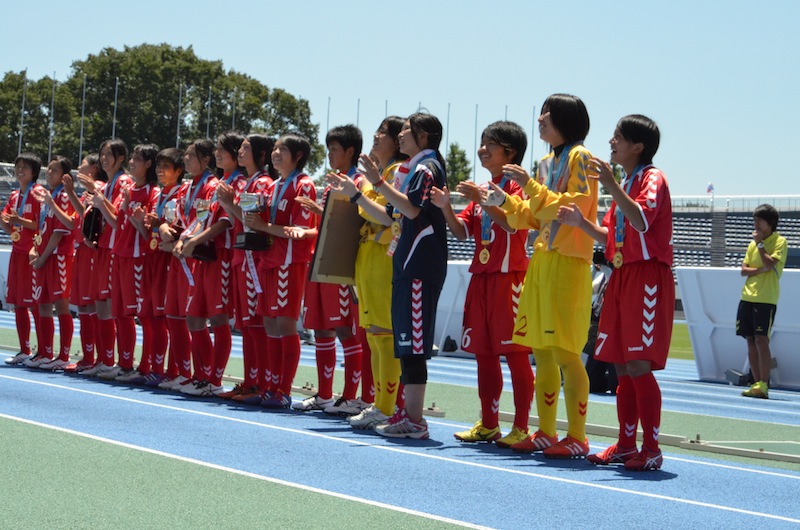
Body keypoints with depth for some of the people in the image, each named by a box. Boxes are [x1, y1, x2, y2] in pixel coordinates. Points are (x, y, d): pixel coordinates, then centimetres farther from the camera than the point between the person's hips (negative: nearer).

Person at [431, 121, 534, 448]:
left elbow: (511, 222, -19)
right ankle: (488, 424, 17)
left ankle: (521, 427, -5)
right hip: (481, 274, 8)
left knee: (515, 352, -7)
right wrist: (446, 207, -2)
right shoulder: (482, 190, 19)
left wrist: (481, 199, -23)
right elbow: (461, 231, 14)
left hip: (508, 275, -8)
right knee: (483, 351, 9)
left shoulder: (518, 185, -4)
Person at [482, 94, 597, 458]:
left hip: (568, 263, -8)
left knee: (565, 352, -9)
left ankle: (577, 437, -5)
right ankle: (545, 433, 13)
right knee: (542, 351, 8)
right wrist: (504, 201, 6)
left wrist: (531, 187, -16)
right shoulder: (548, 162, 18)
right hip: (541, 262, 8)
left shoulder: (579, 157, -5)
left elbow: (575, 207, -15)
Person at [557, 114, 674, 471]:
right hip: (622, 277, 9)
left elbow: (640, 221, -25)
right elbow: (610, 235, 20)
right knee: (621, 366, 9)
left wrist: (611, 185, -30)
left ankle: (651, 449, -8)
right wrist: (580, 222, 6)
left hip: (647, 277, -9)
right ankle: (626, 445, 15)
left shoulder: (652, 179, -7)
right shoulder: (625, 184, 19)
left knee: (639, 366, -12)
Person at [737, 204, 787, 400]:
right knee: (751, 341, 4)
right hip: (748, 296, 7)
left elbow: (770, 264, -17)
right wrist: (759, 270, -8)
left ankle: (763, 385, -14)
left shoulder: (780, 241, -3)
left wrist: (760, 244, -10)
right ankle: (757, 383, 9)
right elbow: (743, 270, 10)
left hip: (766, 299, -7)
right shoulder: (753, 243, 16)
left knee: (761, 340, -13)